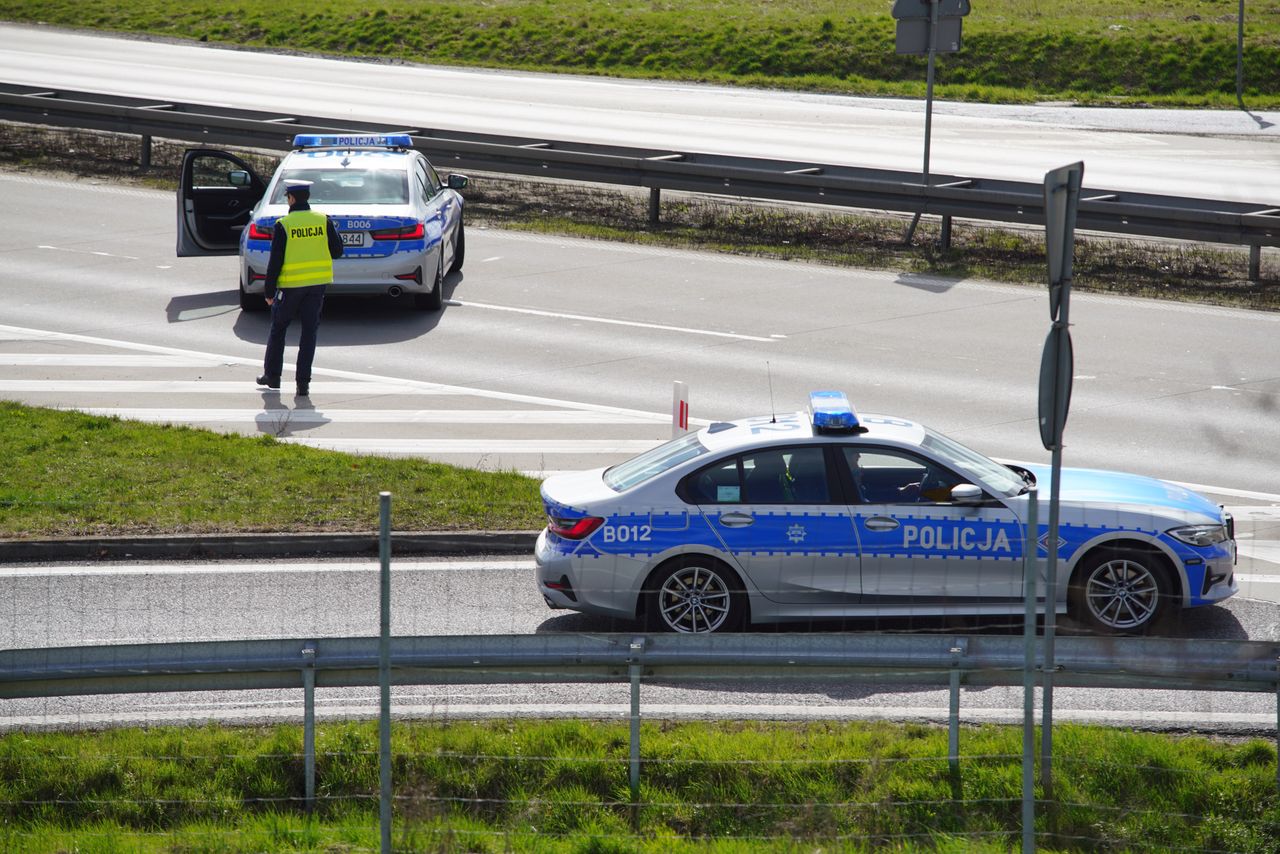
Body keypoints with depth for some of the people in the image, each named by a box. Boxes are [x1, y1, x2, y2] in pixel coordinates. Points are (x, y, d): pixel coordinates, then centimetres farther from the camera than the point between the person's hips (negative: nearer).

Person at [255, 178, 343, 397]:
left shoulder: (284, 225, -11)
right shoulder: (323, 221, -2)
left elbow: (275, 260, -9)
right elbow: (337, 251, 3)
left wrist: (269, 291, -2)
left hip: (290, 284, -3)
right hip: (318, 283, 3)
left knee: (278, 329, 15)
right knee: (309, 331, 5)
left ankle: (272, 375, 22)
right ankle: (303, 383, 0)